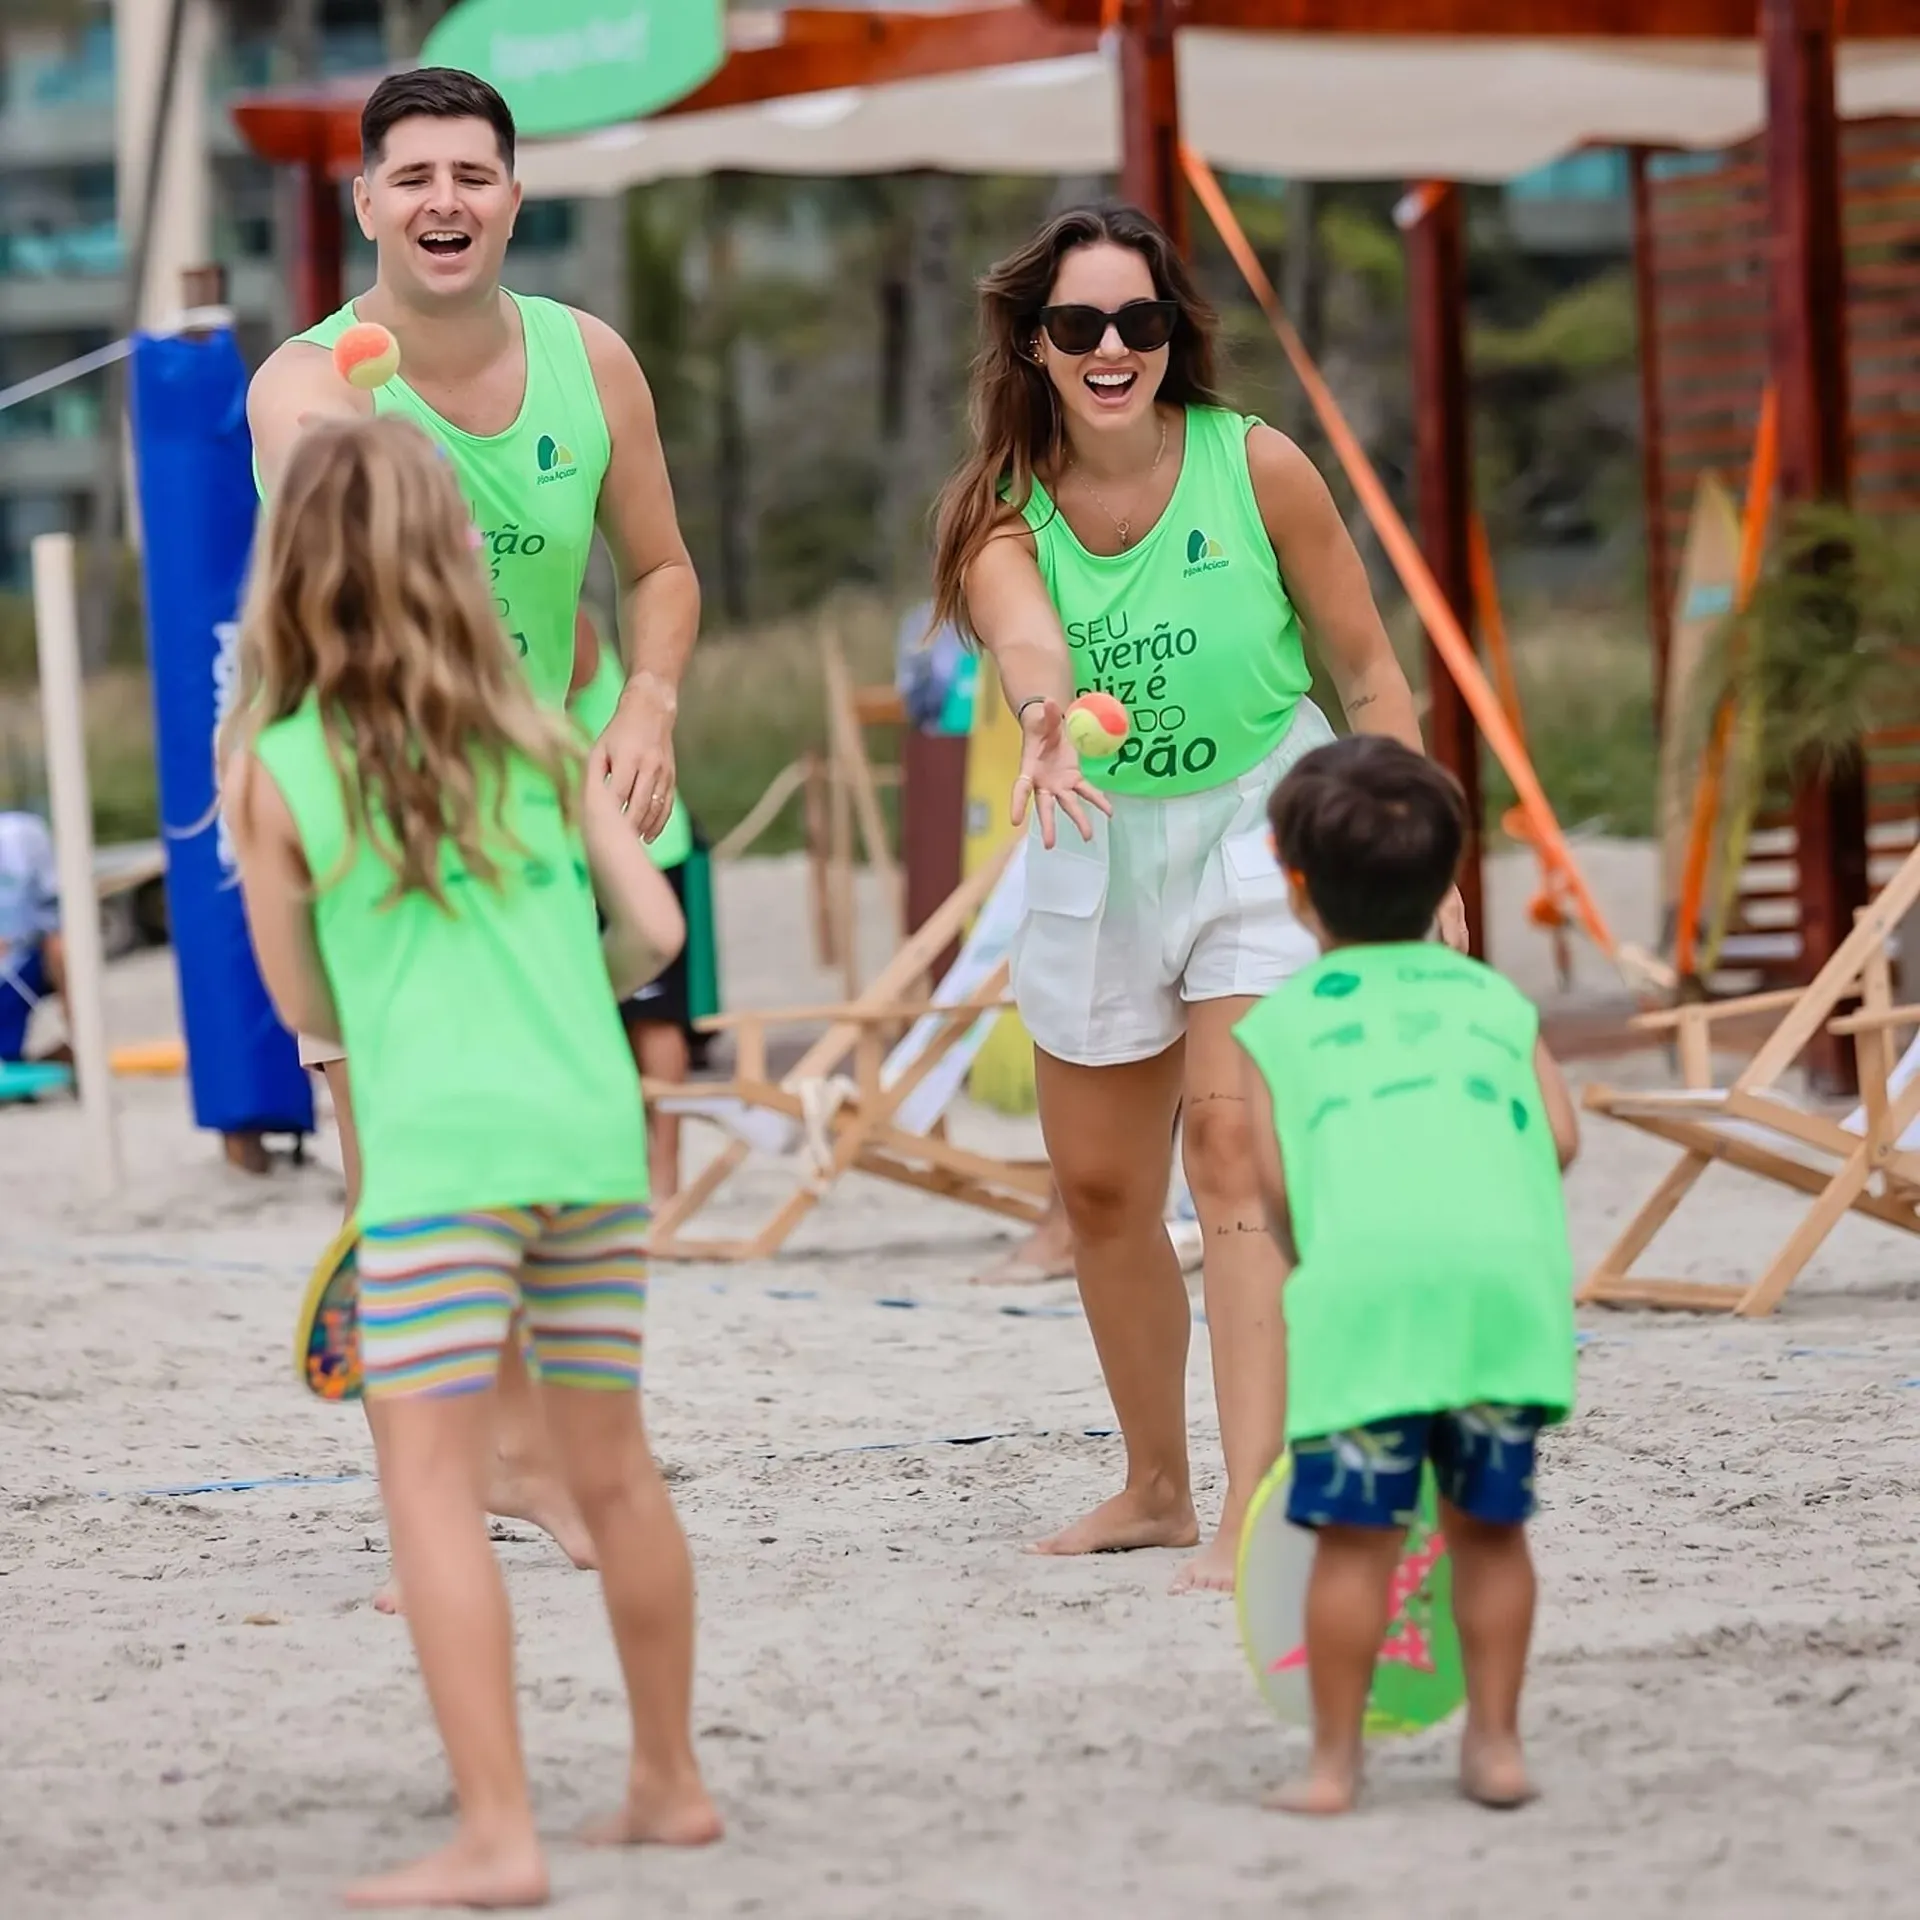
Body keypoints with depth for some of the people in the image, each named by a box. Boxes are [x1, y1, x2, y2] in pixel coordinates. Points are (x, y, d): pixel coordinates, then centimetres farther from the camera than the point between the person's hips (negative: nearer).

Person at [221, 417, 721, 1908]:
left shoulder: (275, 768, 1)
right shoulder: (535, 733, 11)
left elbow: (306, 1005, 9)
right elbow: (654, 928, 8)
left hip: (440, 1153, -5)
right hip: (595, 1130, 5)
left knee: (434, 1485, -5)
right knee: (614, 1468, 17)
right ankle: (670, 1781, 29)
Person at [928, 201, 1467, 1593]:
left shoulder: (1256, 468, -13)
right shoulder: (1005, 511, -9)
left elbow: (1369, 670, -5)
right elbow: (1023, 634, -33)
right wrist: (1047, 719, -56)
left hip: (1268, 831, -4)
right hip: (1103, 856, 4)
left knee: (1234, 1147, -20)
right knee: (1102, 1191, 12)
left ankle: (1254, 1517, -25)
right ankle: (1159, 1489, 33)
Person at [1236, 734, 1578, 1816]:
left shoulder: (1281, 1019, 21)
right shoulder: (1497, 998, 28)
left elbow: (1277, 1181, 9)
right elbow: (1561, 1137, 15)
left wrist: (1305, 1262, 24)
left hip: (1366, 1275, -2)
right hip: (1508, 1267, 2)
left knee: (1357, 1534, 3)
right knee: (1490, 1523, 15)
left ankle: (1336, 1763, 7)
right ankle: (1496, 1743, 19)